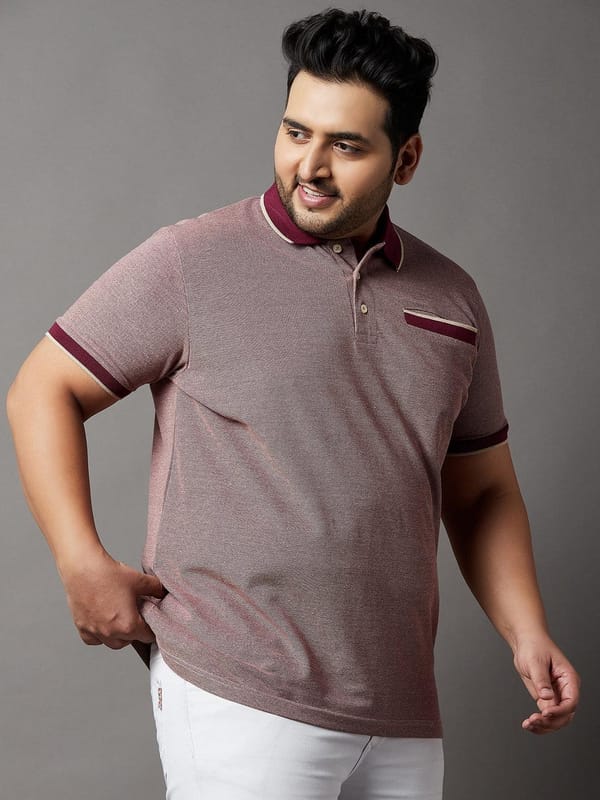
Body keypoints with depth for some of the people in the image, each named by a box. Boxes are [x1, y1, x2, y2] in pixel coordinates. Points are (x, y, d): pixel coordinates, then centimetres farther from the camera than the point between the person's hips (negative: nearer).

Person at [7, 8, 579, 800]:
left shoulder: (451, 299, 10)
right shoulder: (193, 262, -4)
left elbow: (481, 491, 18)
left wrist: (527, 633, 5)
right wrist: (84, 567, -11)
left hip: (402, 719, 5)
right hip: (238, 701, -5)